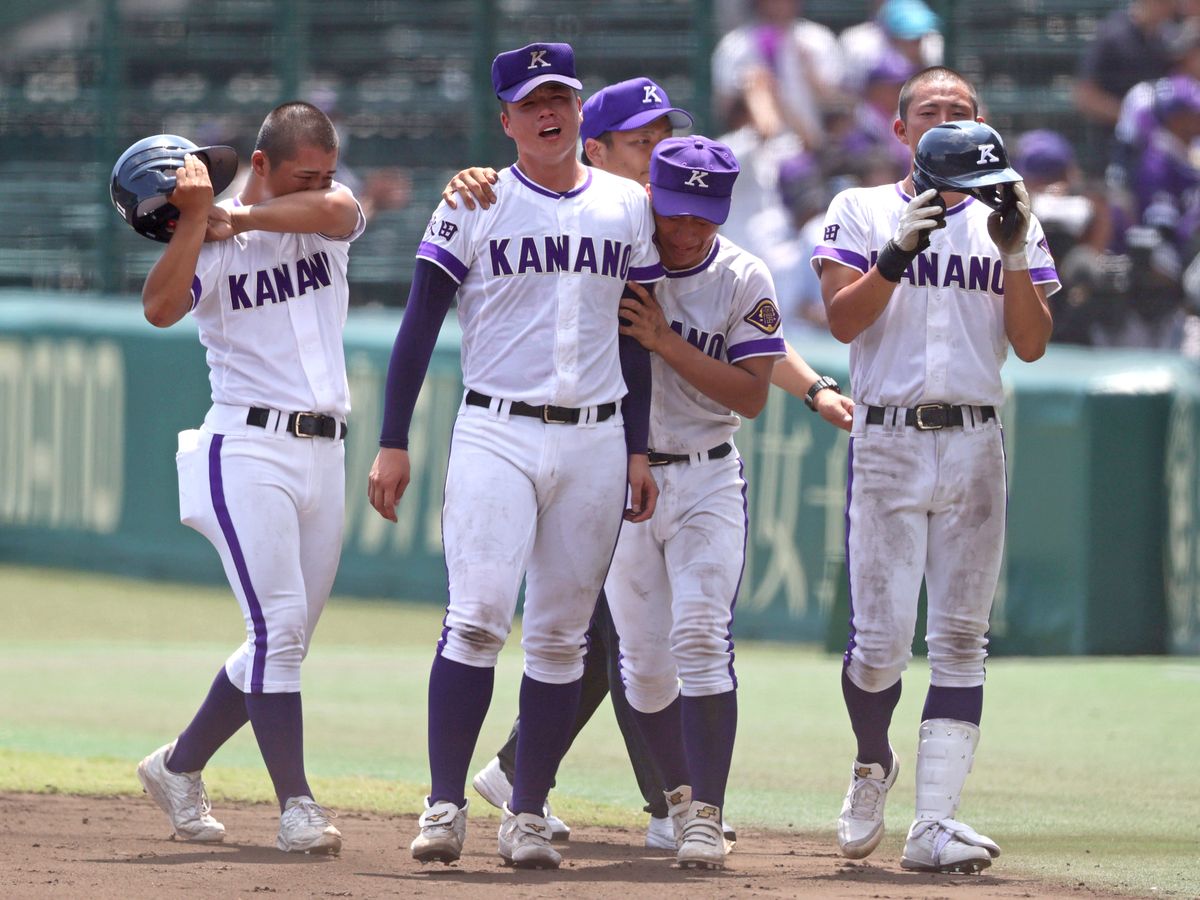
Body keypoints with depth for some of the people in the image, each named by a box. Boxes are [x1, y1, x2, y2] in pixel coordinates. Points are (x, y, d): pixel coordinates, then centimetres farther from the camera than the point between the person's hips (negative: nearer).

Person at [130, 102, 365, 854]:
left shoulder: (331, 217, 9)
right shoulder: (213, 245, -3)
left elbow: (331, 210, -16)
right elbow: (161, 308, -22)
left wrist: (238, 217, -14)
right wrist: (197, 216, -29)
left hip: (325, 453, 5)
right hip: (249, 448, -5)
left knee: (286, 641, 9)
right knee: (279, 628, -16)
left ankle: (179, 766, 25)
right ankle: (296, 804, -16)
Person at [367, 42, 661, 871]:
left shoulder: (625, 206, 10)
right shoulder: (475, 204, 1)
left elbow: (634, 333, 15)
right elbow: (421, 324, 0)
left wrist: (638, 450, 10)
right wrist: (393, 444, -6)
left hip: (594, 443, 3)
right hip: (496, 434, -3)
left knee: (561, 638, 3)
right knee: (478, 617, -16)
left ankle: (527, 816, 8)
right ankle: (446, 807, -14)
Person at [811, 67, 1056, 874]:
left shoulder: (1009, 220, 13)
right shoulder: (862, 211, 7)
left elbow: (1033, 344, 4)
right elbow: (844, 318, -7)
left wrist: (1014, 252, -9)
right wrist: (902, 248, -20)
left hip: (975, 445, 2)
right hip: (887, 441, -2)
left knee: (960, 640, -3)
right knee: (881, 640, -8)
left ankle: (936, 821, -6)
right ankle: (872, 767, 20)